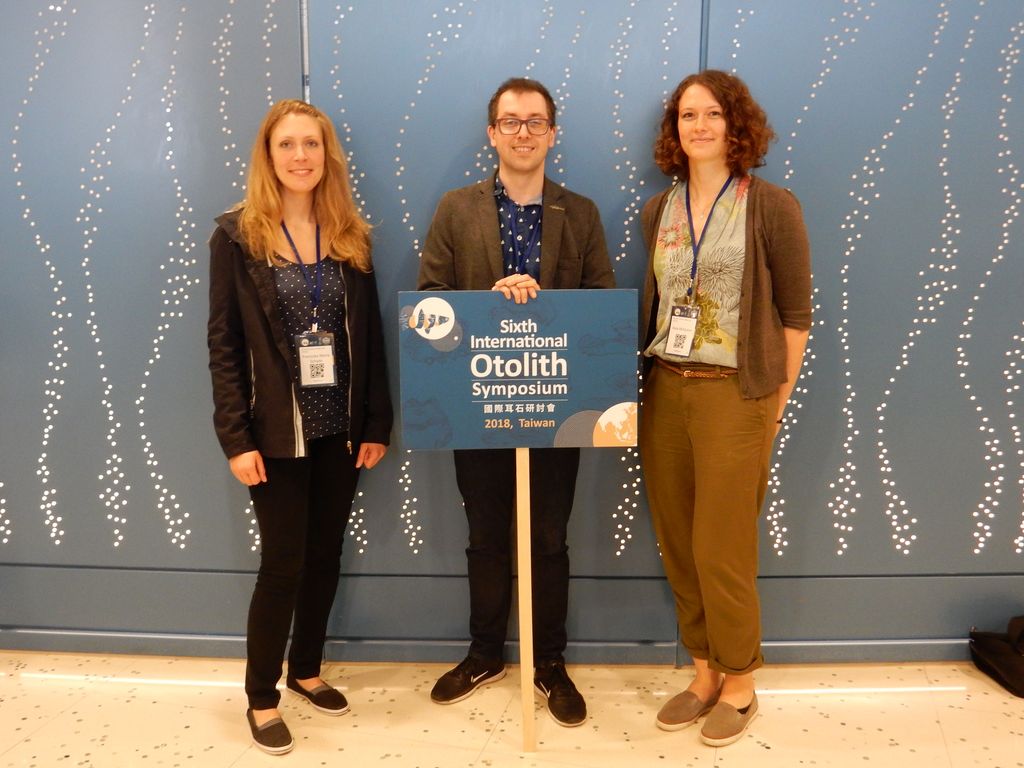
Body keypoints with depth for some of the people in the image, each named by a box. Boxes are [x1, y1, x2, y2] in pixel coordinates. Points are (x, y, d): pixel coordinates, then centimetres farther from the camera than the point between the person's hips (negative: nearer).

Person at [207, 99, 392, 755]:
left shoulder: (351, 237, 6)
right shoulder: (238, 235, -4)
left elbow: (369, 336, 6)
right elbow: (224, 342, -7)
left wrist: (378, 423, 1)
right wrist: (236, 437, -13)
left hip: (341, 427, 4)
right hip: (277, 430, -4)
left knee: (326, 555, 13)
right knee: (283, 563, 2)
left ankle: (307, 670, 34)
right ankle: (261, 699, 21)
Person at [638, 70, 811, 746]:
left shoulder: (773, 207, -4)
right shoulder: (658, 212, 10)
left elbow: (795, 314, -2)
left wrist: (774, 405, -4)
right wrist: (650, 380, 8)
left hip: (735, 394, -5)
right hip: (665, 390, 5)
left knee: (720, 551, 0)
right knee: (678, 547, 10)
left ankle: (740, 685, 22)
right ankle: (705, 673, 29)